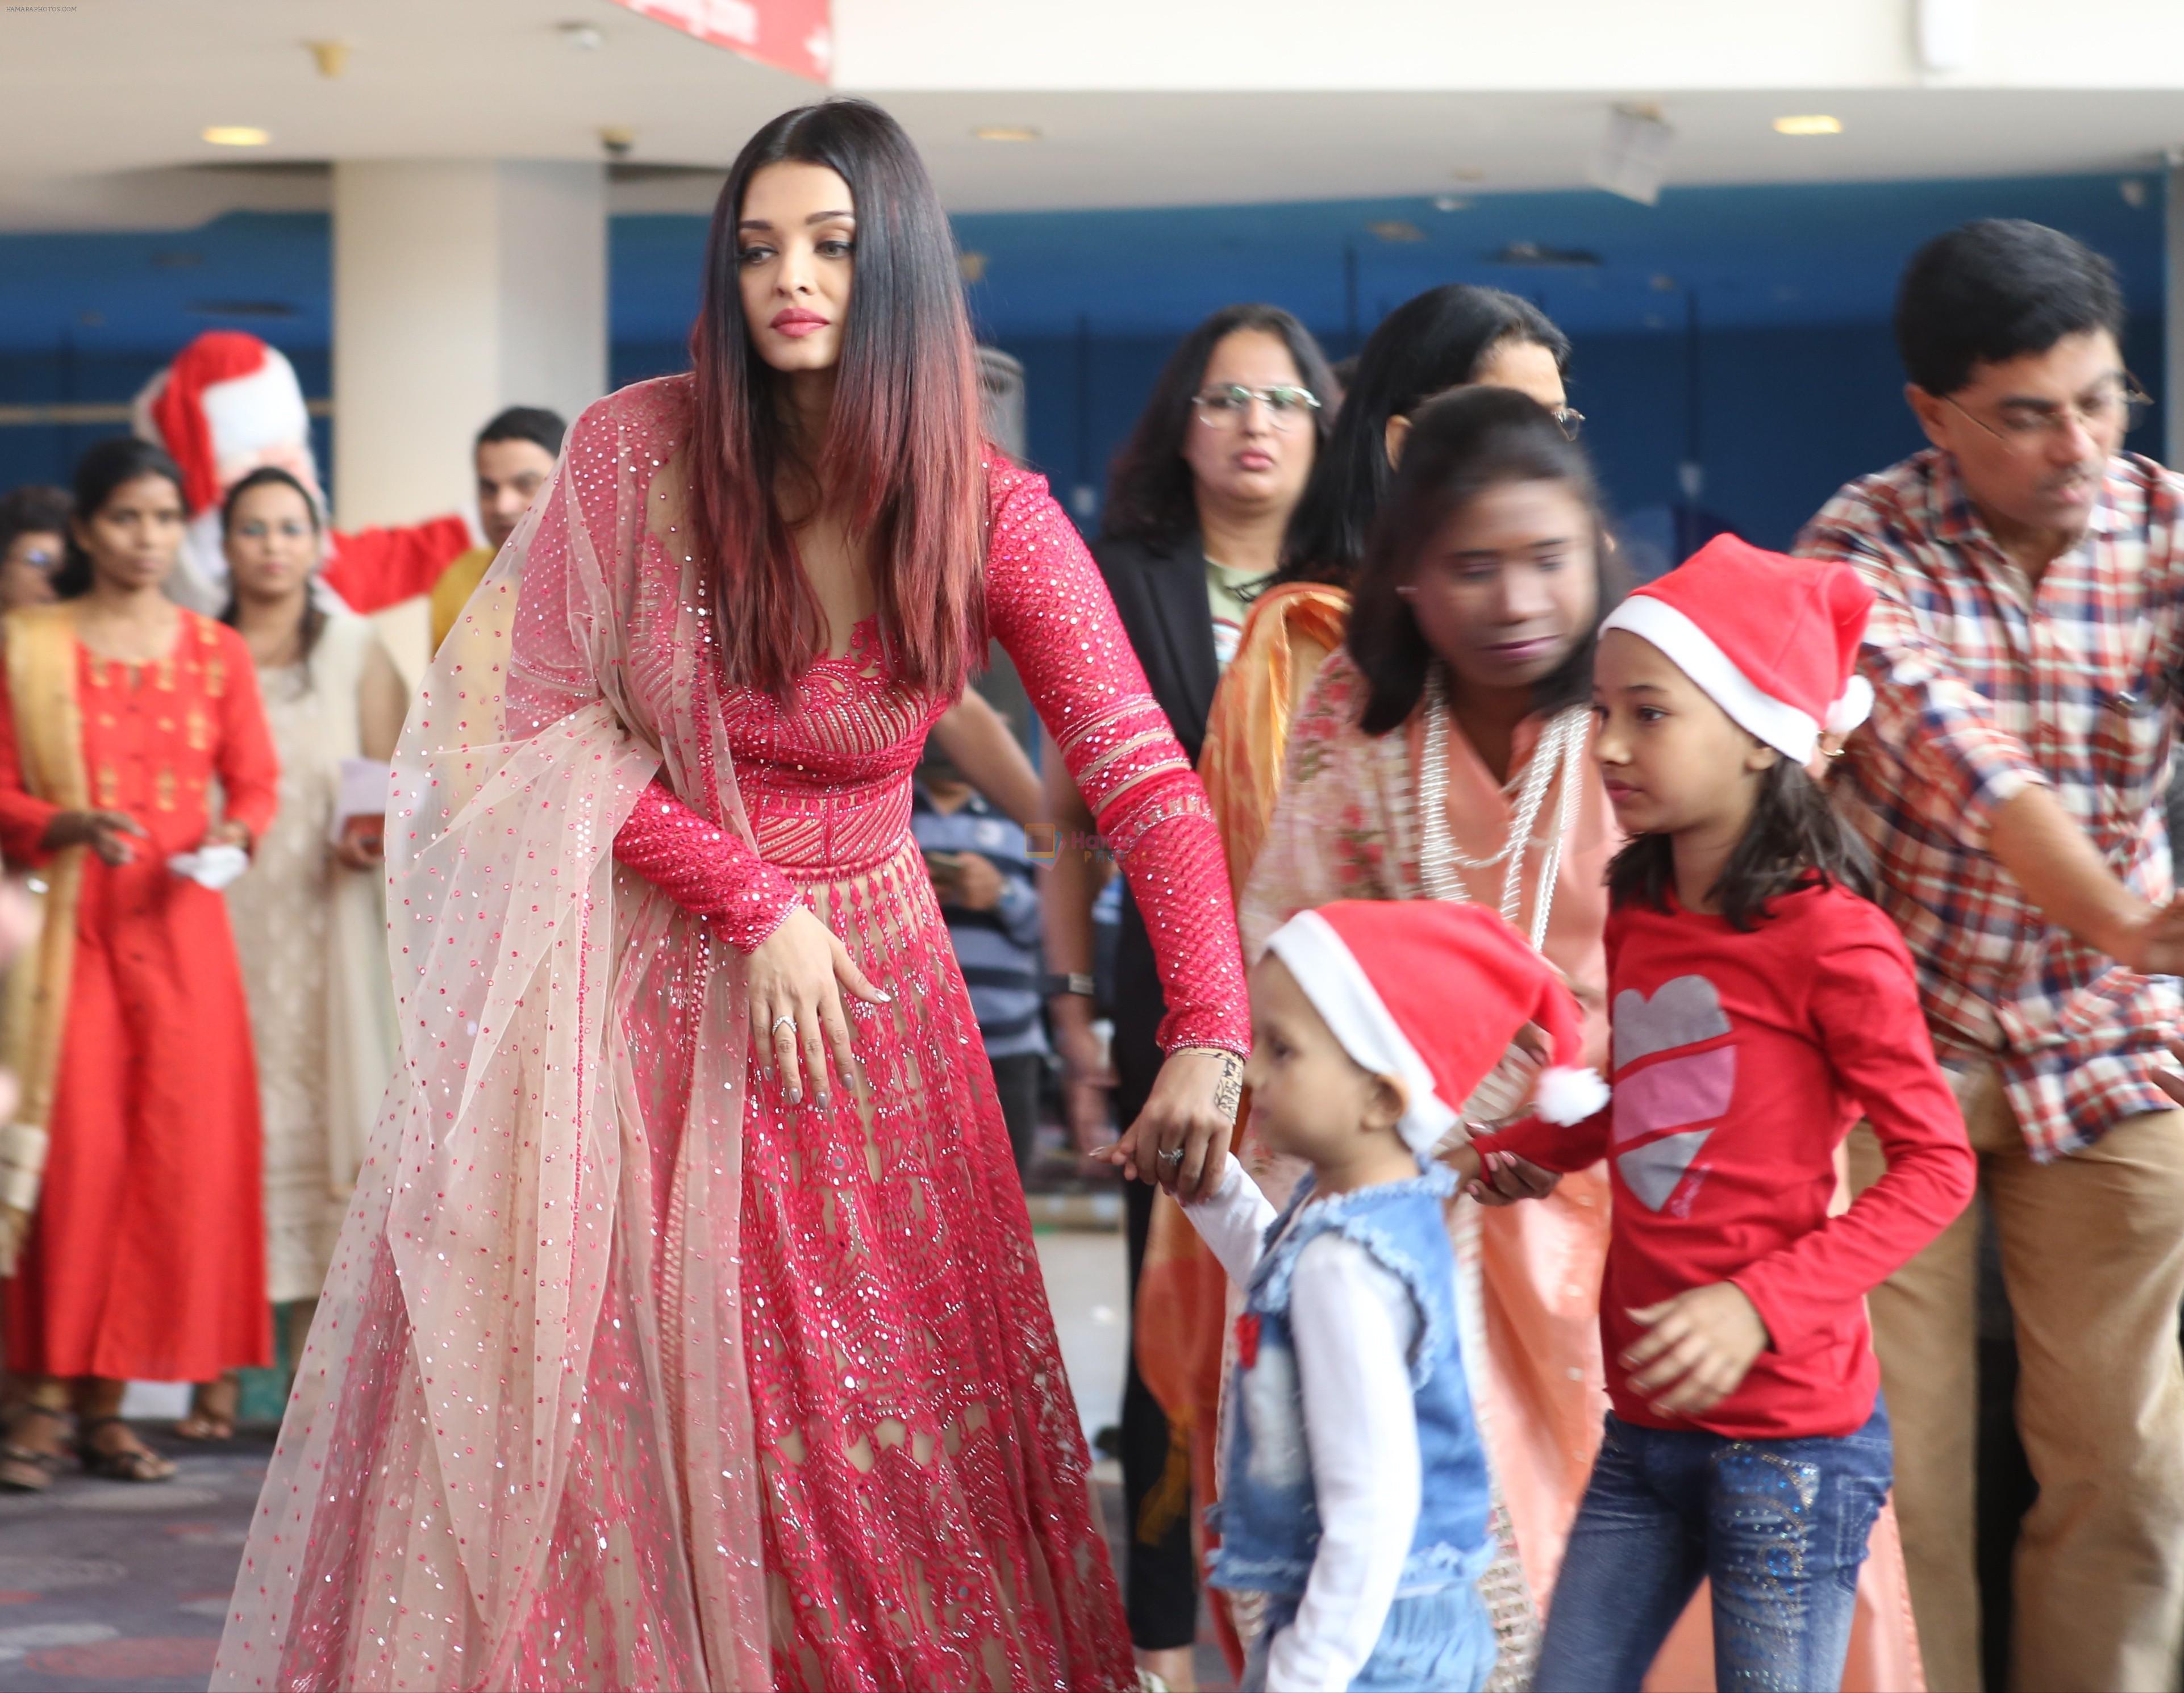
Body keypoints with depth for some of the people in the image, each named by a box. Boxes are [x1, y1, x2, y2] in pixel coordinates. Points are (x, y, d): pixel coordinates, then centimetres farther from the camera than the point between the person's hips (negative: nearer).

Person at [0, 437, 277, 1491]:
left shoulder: (216, 653, 10)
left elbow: (254, 780, 11)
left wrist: (234, 835, -10)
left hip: (180, 927, 3)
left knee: (177, 1156, -2)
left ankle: (106, 1403, 6)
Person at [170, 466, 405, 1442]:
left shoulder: (355, 654, 10)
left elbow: (395, 784, 7)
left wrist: (373, 838, -13)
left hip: (322, 926, 0)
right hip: (215, 925, 0)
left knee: (321, 1122, -5)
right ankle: (216, 1380, -4)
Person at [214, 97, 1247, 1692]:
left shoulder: (995, 517, -9)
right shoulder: (636, 450, -10)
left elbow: (1147, 778, -16)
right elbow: (552, 731, -5)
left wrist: (1212, 1033, -28)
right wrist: (754, 902, -14)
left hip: (863, 986, 1)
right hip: (641, 989, 0)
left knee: (874, 1415, 6)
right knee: (590, 1406, 1)